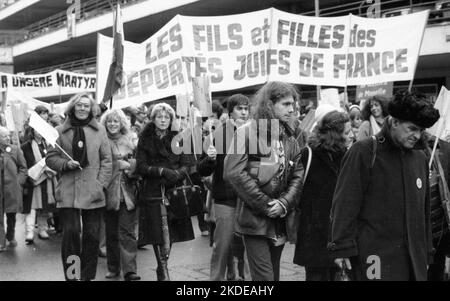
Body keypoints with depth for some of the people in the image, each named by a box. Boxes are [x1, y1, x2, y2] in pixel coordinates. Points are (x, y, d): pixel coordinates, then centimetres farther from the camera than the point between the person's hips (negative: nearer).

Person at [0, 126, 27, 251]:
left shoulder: (15, 149, 3)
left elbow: (23, 167, 7)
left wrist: (19, 180, -3)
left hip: (12, 188, 1)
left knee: (11, 215, 12)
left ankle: (11, 237, 30)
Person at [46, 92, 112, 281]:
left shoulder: (99, 130, 8)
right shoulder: (61, 131, 6)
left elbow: (107, 160, 6)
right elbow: (50, 158, 8)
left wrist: (101, 183, -3)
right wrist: (66, 164, -11)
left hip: (93, 192, 1)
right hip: (68, 192, -1)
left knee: (92, 235, 4)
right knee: (71, 232, -6)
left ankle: (87, 276, 17)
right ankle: (71, 275, 7)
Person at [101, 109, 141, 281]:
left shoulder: (129, 141, 12)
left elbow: (136, 163, 16)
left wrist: (130, 166, -6)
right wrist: (120, 164, -9)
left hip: (127, 192, 1)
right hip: (109, 192, -1)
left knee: (127, 232, -3)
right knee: (111, 232, 8)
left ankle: (129, 270, -4)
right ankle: (113, 268, 19)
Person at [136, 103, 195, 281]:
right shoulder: (145, 140, 6)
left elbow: (186, 164, 7)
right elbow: (141, 167, -2)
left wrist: (178, 173, -15)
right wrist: (162, 171, -17)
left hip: (174, 190, 2)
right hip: (153, 191, -2)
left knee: (171, 232, 1)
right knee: (158, 233, -7)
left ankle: (163, 267, 19)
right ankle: (163, 271, 5)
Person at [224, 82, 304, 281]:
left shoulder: (290, 139, 12)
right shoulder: (246, 132, -8)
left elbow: (298, 176, 6)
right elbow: (233, 172, -17)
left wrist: (283, 204, -12)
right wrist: (265, 204, -15)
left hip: (279, 221, 6)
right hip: (254, 219, -6)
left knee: (274, 274, 13)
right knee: (264, 276, -9)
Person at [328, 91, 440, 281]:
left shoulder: (420, 158, 14)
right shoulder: (363, 152, -6)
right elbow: (345, 203, -10)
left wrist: (426, 251, 19)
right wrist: (342, 248, -14)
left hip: (413, 258, 6)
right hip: (375, 257, -6)